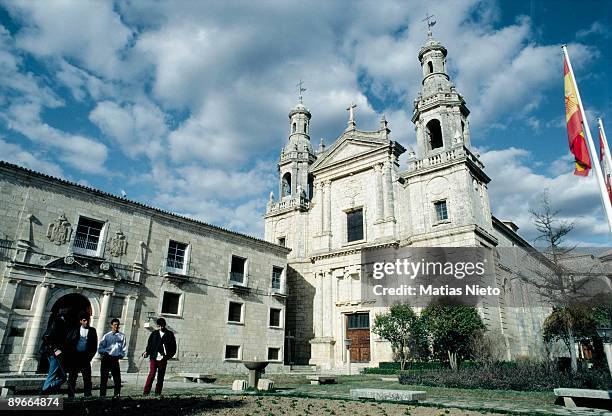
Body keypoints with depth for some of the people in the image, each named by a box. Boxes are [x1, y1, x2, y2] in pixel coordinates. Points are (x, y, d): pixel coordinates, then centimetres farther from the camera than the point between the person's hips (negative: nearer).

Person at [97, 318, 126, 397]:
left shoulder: (122, 336, 8)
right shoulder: (107, 336, 7)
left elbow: (123, 349, 9)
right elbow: (100, 349, 7)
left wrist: (120, 355, -8)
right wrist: (106, 352, -11)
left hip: (115, 360, 0)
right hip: (106, 359, 0)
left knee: (117, 378, -4)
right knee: (104, 378, 2)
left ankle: (117, 394, 2)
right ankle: (102, 395, 11)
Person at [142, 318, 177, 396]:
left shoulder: (170, 334, 6)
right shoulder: (154, 334, 8)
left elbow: (173, 347, 7)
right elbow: (149, 344, 10)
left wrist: (169, 355, -4)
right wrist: (147, 351, -5)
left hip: (163, 359, 1)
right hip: (154, 357, 0)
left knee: (161, 376, 5)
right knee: (152, 374, -10)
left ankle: (158, 392, 14)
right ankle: (146, 391, -2)